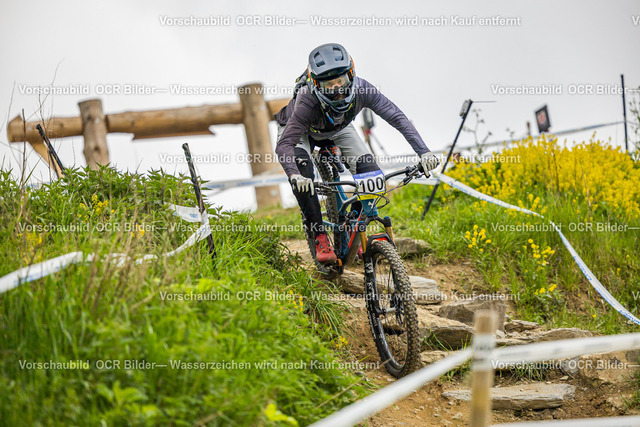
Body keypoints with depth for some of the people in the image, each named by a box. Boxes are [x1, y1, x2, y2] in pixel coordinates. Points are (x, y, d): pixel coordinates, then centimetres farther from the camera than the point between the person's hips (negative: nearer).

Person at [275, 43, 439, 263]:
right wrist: (294, 175, -69)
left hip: (337, 130, 3)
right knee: (302, 172, -34)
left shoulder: (361, 89, -36)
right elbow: (284, 145, -49)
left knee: (371, 175, -19)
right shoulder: (308, 102, -44)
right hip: (299, 130, -3)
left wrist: (424, 152, -47)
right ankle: (320, 237, -18)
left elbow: (397, 117, -36)